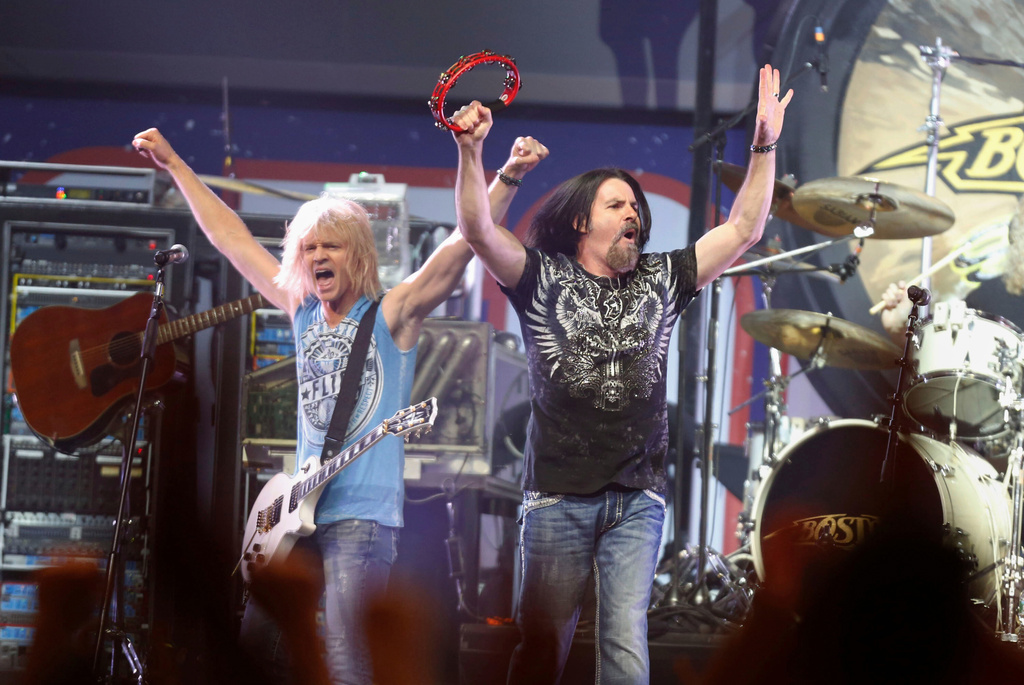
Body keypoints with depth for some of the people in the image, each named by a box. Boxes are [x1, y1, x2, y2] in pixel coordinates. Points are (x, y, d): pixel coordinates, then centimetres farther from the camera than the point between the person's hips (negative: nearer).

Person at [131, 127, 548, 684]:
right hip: (300, 510, 7)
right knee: (256, 637, 9)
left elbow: (463, 243, -14)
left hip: (363, 517, -6)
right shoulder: (304, 313, 12)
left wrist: (508, 177, -27)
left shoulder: (391, 314, -3)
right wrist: (173, 163, 22)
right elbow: (231, 237, 18)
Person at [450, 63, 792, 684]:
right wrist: (471, 151, -25)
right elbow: (480, 232, -10)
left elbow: (743, 231, 9)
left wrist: (764, 148, 0)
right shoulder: (544, 279, 4)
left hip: (637, 497, 2)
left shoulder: (662, 280, 12)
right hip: (559, 494, -2)